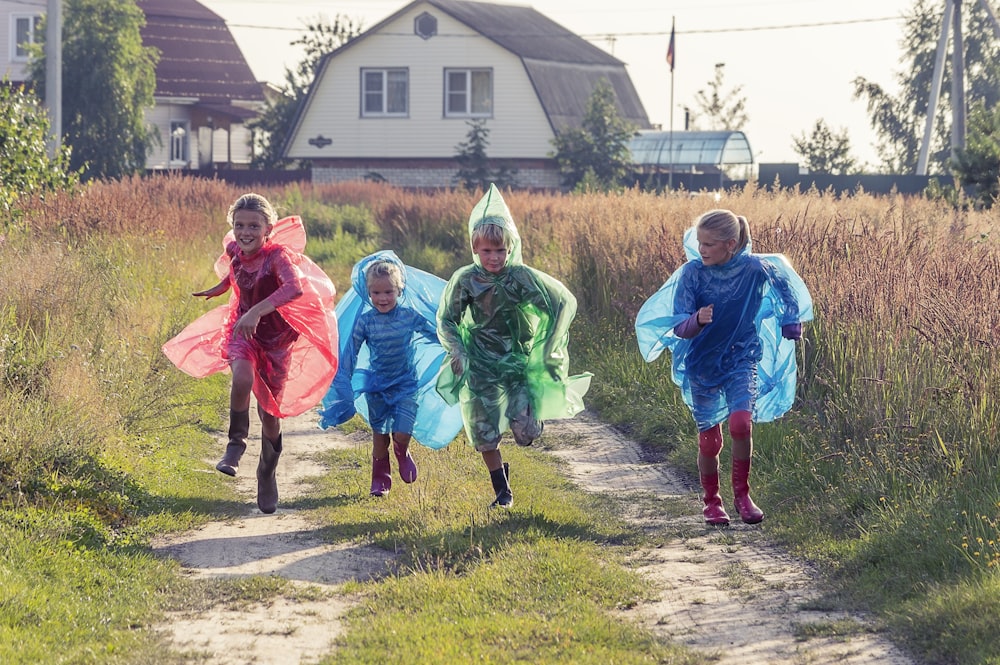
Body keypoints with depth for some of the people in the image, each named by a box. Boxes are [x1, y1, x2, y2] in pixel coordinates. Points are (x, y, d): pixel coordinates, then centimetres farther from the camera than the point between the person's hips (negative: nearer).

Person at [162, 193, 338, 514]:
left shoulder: (277, 256, -26)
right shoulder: (234, 250, -10)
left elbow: (296, 287, -47)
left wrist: (257, 311, -56)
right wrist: (222, 286, 24)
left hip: (276, 337, -2)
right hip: (241, 331, 2)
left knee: (270, 414, 8)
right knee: (243, 379, -33)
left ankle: (267, 477, 34)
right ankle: (236, 444, -11)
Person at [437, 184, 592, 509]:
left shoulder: (523, 277, -15)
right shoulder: (464, 280, -10)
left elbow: (565, 302, -8)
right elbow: (446, 320, 4)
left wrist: (550, 347, -11)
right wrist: (457, 351, -12)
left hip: (521, 363, -1)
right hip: (481, 368, 1)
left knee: (527, 433, -11)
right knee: (484, 433, 1)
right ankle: (502, 490, 22)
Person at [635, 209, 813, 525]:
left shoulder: (755, 269, -14)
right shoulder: (692, 273, -15)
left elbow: (786, 287, 8)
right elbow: (680, 330, -17)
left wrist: (792, 324, 6)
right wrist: (697, 320, -38)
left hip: (743, 358, 0)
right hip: (703, 363, 1)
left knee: (741, 423, -22)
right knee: (710, 440, 3)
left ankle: (742, 494, -2)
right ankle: (711, 501, 27)